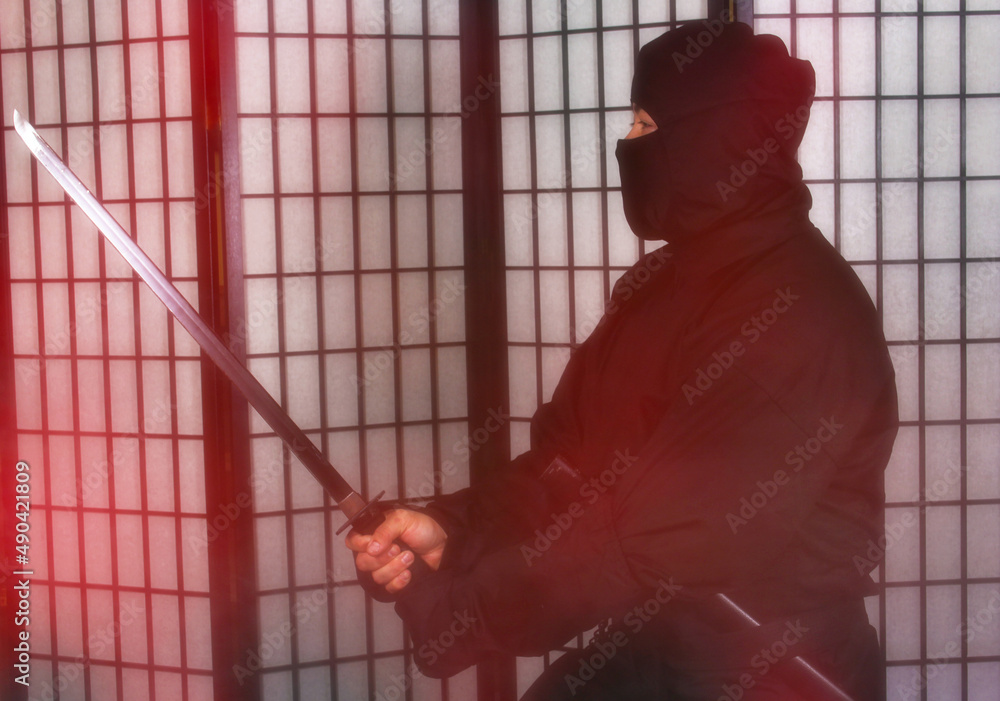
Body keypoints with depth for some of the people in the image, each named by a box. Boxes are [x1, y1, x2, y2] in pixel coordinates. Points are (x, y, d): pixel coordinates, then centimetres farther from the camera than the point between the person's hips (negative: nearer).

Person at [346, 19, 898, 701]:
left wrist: (452, 614, -22)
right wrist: (451, 527, -11)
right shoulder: (670, 280, 8)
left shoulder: (797, 312, -23)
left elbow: (660, 540, -26)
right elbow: (570, 452, 4)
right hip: (644, 645, 7)